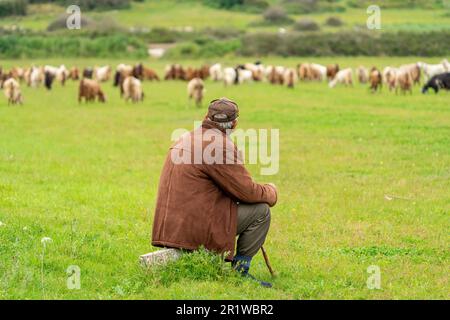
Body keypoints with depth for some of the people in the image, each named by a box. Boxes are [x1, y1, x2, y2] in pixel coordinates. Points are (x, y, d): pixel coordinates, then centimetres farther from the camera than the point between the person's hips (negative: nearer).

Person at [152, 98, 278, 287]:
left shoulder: (187, 139, 15)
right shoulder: (221, 145, -14)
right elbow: (247, 191, -12)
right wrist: (271, 192, 10)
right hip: (195, 230, -9)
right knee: (261, 211, -2)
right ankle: (240, 270, 3)